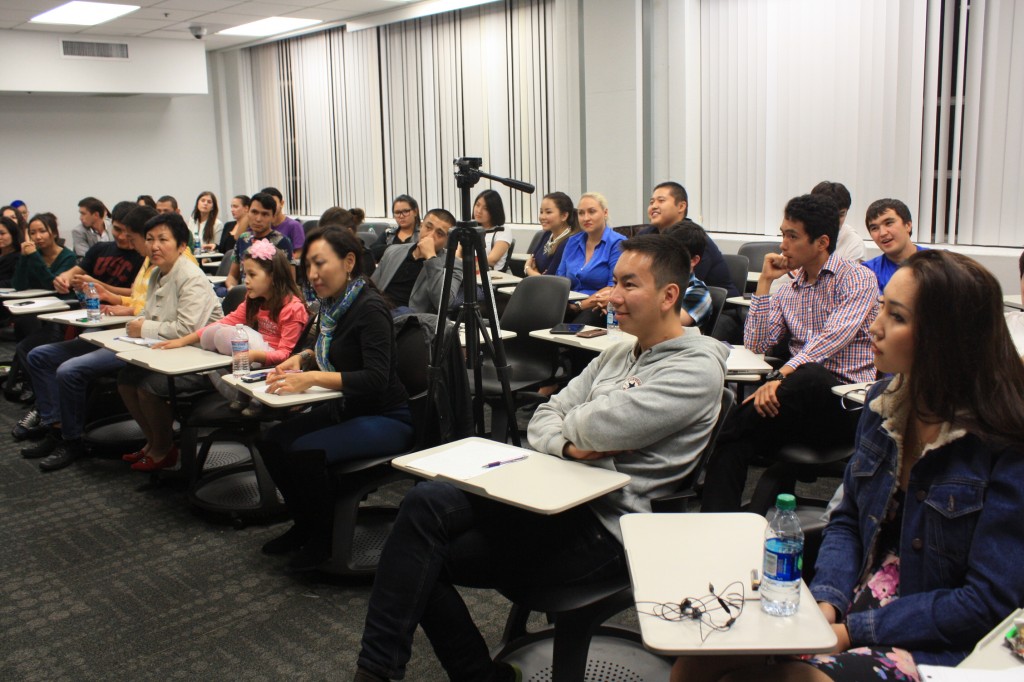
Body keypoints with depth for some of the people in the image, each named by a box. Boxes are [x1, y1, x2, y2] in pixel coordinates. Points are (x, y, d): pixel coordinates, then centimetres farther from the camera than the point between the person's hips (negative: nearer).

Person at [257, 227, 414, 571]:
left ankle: (324, 537, 0)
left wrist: (311, 378, -32)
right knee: (273, 442, -5)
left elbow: (377, 378, -29)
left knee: (305, 451, -25)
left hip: (386, 418, -8)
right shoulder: (332, 305, 4)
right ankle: (304, 525, 15)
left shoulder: (370, 308, -21)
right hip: (346, 409, 9)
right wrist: (303, 358, 2)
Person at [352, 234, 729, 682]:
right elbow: (544, 419, 13)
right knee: (425, 502, -14)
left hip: (606, 527, -8)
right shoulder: (619, 353, 18)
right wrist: (569, 446, -10)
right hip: (556, 492, 8)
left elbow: (601, 426, -23)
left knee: (427, 559, -15)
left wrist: (576, 422, 1)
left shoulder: (697, 366, -10)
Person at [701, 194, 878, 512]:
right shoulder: (788, 291, 22)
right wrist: (764, 282, 7)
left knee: (808, 376, -42)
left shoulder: (858, 279, 1)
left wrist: (781, 376, -29)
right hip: (803, 402, 5)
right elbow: (756, 344, 10)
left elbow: (832, 339, -16)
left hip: (848, 401, -4)